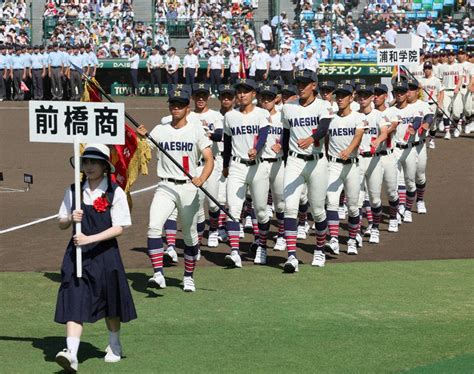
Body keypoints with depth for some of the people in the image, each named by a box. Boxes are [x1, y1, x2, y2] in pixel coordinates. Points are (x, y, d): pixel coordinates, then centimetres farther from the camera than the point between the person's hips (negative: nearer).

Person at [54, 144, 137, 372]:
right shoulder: (74, 191, 5)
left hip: (104, 254, -2)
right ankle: (71, 354, -19)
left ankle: (114, 346, 35)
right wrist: (71, 219, -12)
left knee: (110, 304, 13)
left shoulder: (115, 193, -7)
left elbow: (119, 227, -11)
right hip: (77, 254, 2)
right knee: (75, 303, -10)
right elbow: (61, 224, 11)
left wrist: (89, 239, -20)